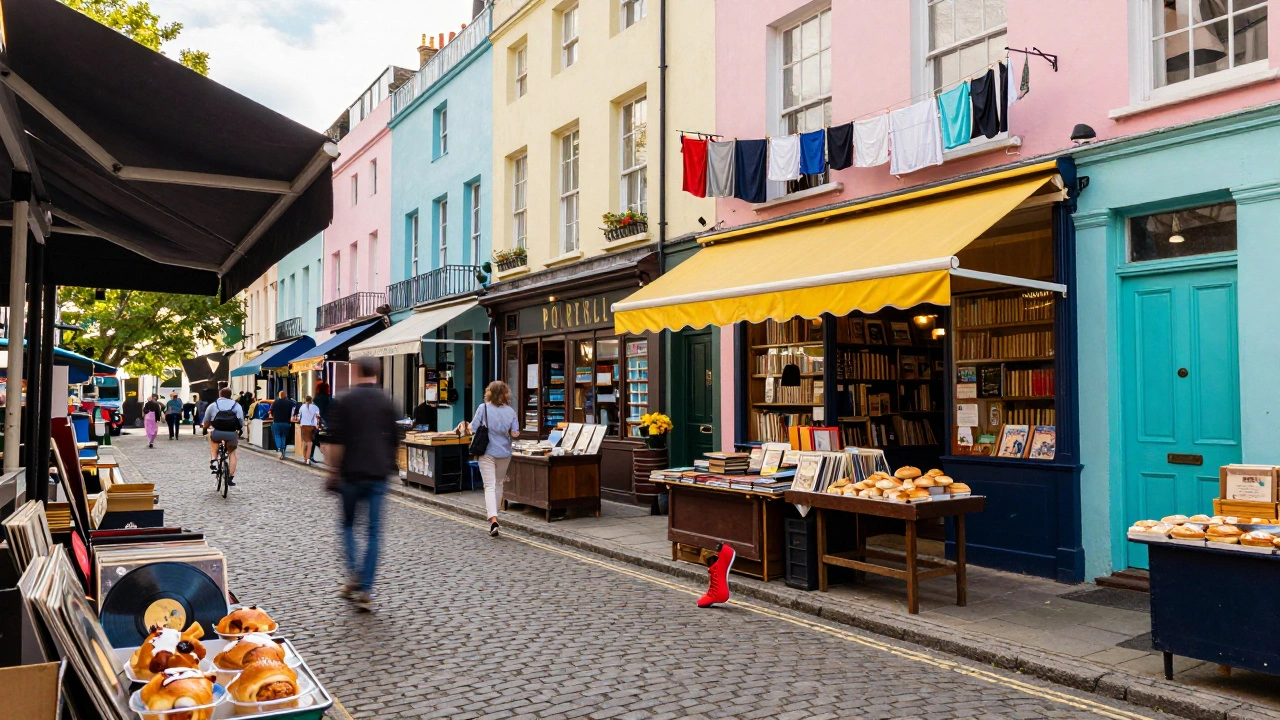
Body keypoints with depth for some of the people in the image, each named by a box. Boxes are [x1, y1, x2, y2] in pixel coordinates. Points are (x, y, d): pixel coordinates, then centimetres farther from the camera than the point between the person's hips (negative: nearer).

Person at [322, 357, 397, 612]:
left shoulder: (343, 401, -3)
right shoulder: (386, 402, 6)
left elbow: (335, 441, -8)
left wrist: (333, 469, 0)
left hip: (351, 473, -2)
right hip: (379, 474, 2)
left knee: (348, 524, 17)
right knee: (374, 531, 4)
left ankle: (354, 576, 2)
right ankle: (365, 591, 2)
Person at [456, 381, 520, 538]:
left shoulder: (483, 408, -9)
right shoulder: (511, 411, -1)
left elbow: (472, 430, -8)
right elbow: (515, 434, -4)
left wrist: (465, 426, 13)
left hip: (487, 453, -3)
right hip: (504, 453, 3)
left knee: (490, 486, -4)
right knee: (499, 484, 18)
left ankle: (493, 520, -19)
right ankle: (493, 516, 28)